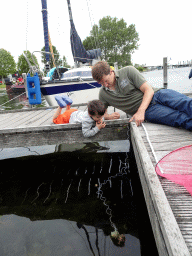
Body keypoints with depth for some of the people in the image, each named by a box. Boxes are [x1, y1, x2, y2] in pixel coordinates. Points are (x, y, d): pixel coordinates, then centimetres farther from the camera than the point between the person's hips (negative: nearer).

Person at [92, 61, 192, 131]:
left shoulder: (128, 71, -1)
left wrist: (140, 111, -21)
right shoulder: (103, 94, 9)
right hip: (149, 111, 0)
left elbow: (149, 90, -7)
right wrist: (107, 116, -2)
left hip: (157, 94, 0)